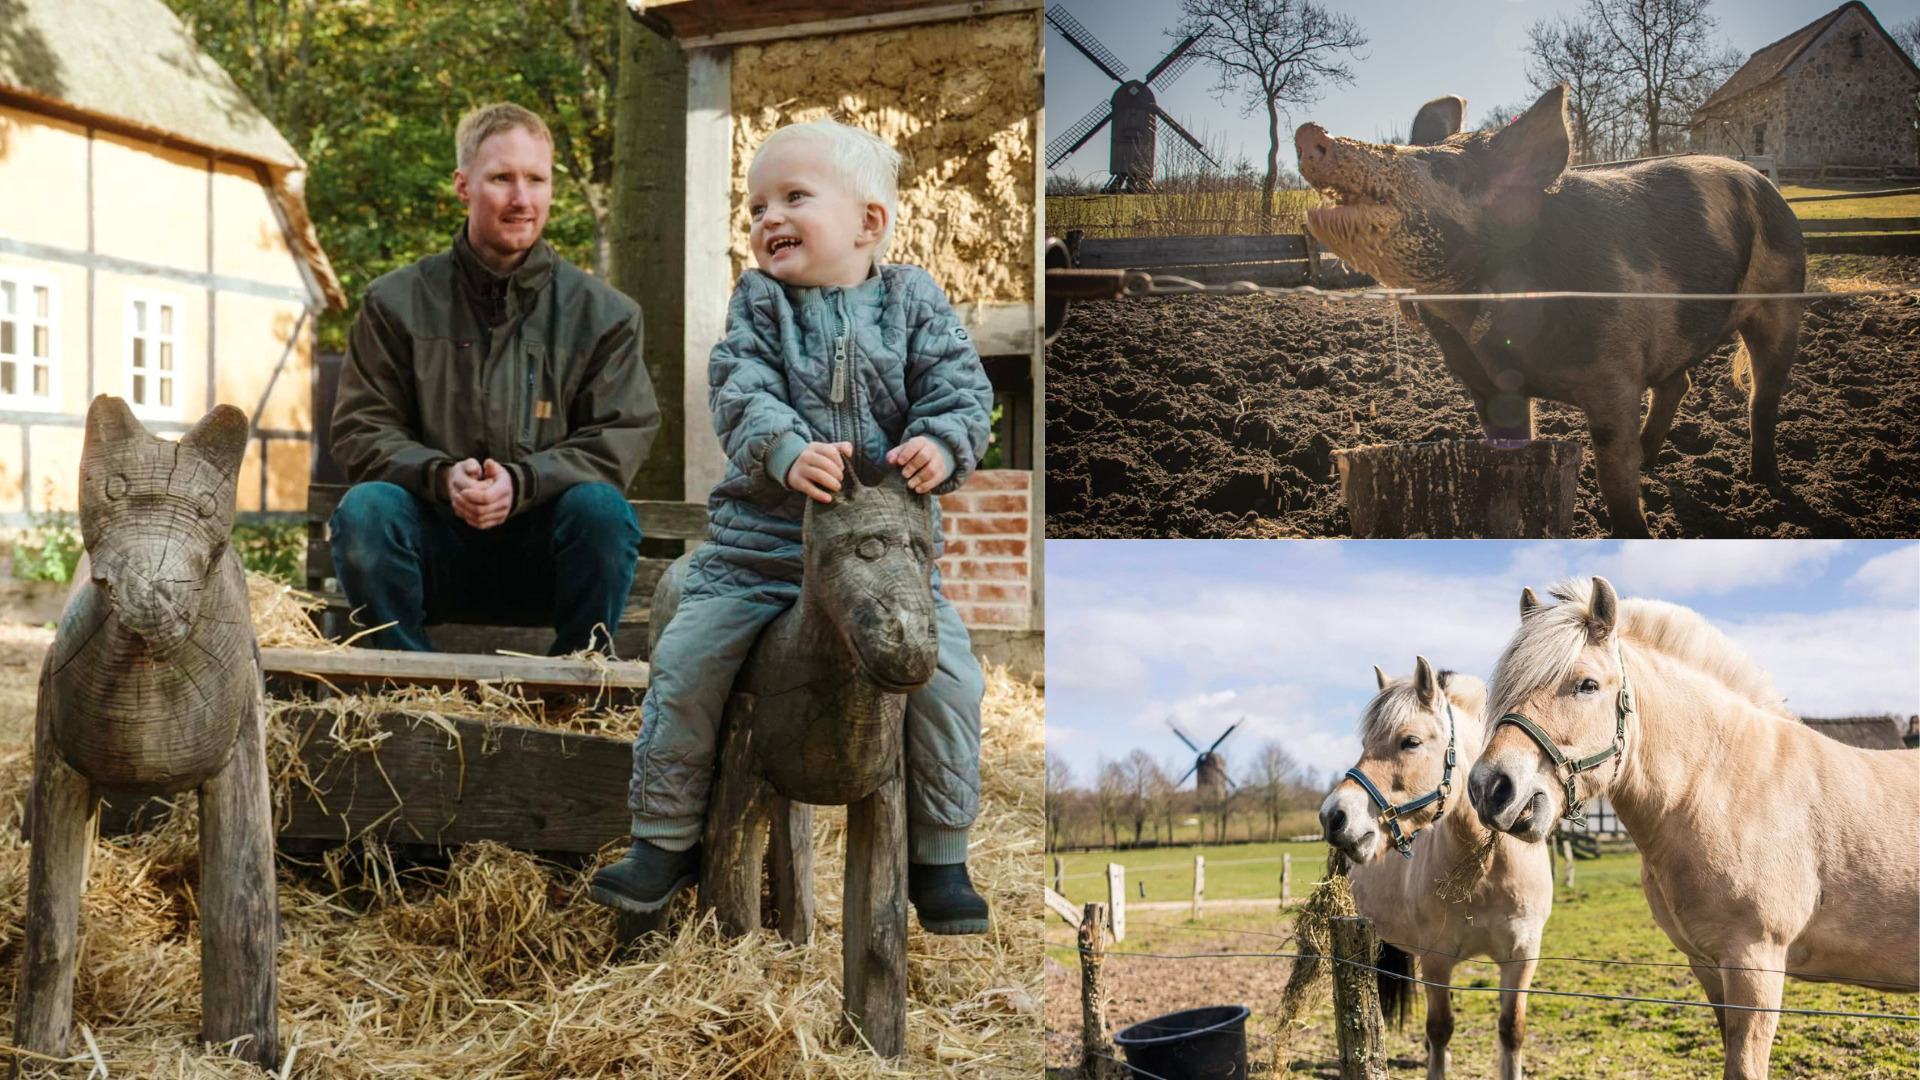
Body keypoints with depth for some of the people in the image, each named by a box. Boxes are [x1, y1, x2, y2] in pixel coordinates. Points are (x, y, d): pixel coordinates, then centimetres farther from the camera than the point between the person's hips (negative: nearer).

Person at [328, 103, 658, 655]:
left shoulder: (602, 313, 4)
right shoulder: (397, 303, 5)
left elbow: (620, 438, -4)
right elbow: (360, 432, 2)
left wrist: (522, 483, -21)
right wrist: (440, 476, -20)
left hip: (544, 555, 0)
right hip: (436, 554, 1)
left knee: (601, 506, -31)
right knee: (364, 507, -28)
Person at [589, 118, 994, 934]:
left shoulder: (912, 300, 4)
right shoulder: (758, 302, 4)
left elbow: (962, 387, -3)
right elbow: (741, 395, -11)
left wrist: (941, 445, -24)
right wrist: (788, 451, -30)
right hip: (761, 539, 1)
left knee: (948, 677, -10)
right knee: (686, 662, -7)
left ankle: (940, 856, 10)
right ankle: (666, 838, 14)